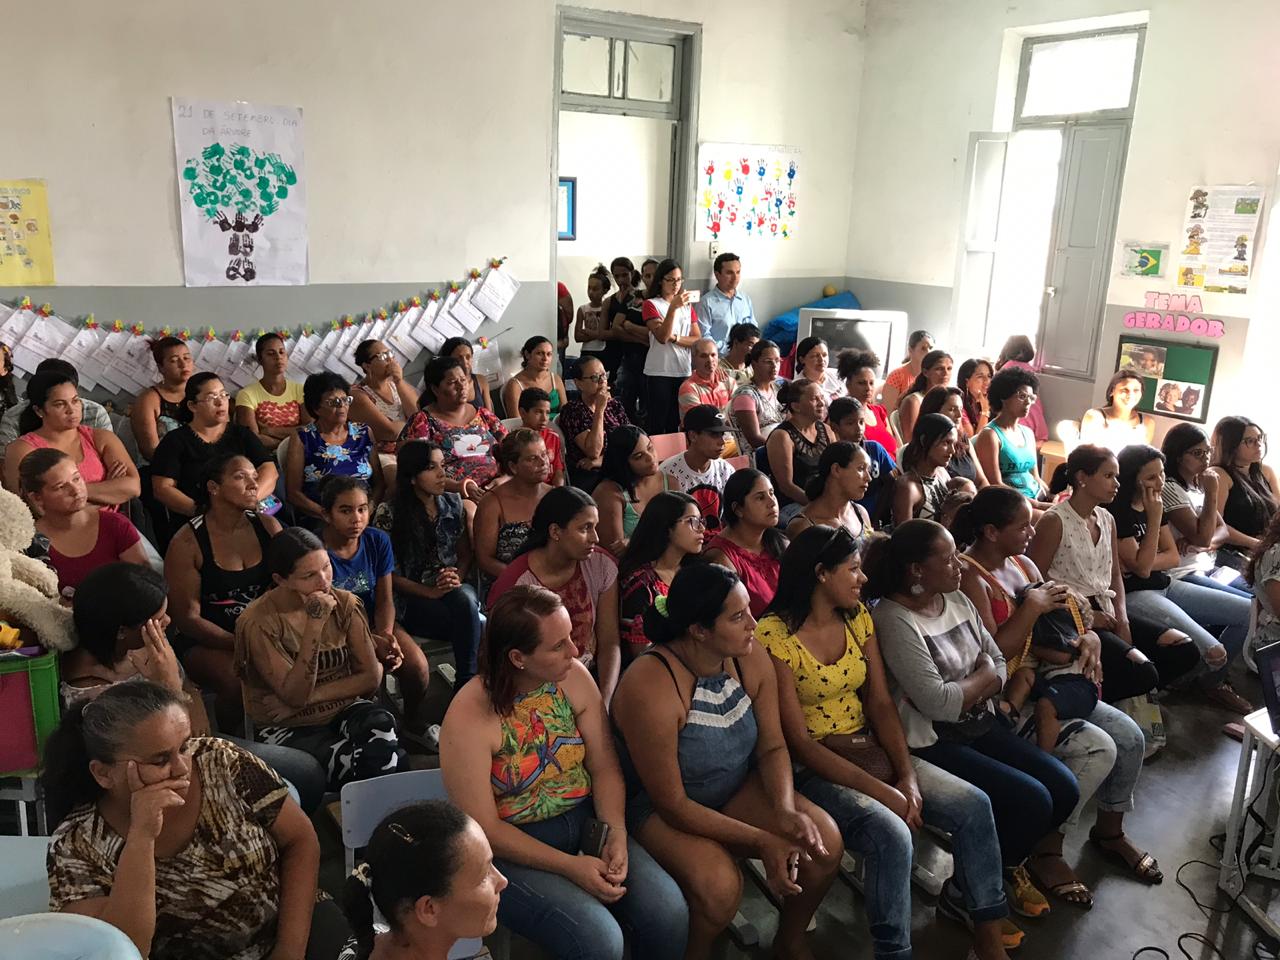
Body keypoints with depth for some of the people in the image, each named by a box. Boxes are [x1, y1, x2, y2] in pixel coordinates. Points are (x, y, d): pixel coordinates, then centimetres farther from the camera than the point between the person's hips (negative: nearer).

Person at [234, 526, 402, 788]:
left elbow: (371, 677, -2)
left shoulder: (344, 604, -3)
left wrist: (310, 696, -14)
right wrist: (315, 624, -29)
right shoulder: (257, 622, -14)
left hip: (344, 710, 4)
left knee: (380, 725, -31)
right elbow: (295, 695, -20)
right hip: (289, 729, -3)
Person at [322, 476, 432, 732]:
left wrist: (386, 635, -23)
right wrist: (373, 643, -25)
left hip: (375, 623, 4)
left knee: (417, 665, -21)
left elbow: (385, 600, -2)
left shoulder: (378, 541, -5)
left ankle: (415, 721, 10)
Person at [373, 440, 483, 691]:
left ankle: (466, 684, -28)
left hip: (454, 590, 4)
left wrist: (457, 578, -9)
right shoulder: (389, 512, -5)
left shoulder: (453, 503, 10)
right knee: (480, 629, -31)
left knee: (465, 600, -35)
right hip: (411, 598, -4)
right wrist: (430, 592, -16)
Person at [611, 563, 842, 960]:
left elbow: (772, 747, -1)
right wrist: (762, 841, -26)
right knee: (720, 886, -31)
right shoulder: (649, 689, -30)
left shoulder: (752, 659, -12)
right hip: (662, 809, -6)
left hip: (739, 789, 6)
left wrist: (786, 810, -21)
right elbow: (672, 804, -24)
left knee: (825, 842, -14)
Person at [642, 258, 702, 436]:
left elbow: (697, 339, 5)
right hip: (659, 372, -4)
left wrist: (675, 338, -11)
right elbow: (662, 336, -15)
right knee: (657, 423, -3)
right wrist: (673, 307, -22)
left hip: (684, 371, 4)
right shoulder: (651, 305, 0)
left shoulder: (687, 305, 14)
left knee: (676, 422, 7)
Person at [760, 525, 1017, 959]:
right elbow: (798, 741, -18)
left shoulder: (857, 616, 5)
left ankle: (986, 924, 14)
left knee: (974, 805, -8)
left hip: (871, 751, 7)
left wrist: (908, 776, -13)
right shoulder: (774, 635, -17)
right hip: (813, 768, -7)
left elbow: (881, 703, 2)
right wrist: (881, 791, -21)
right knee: (891, 835, -31)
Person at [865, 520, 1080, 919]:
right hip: (933, 743, -8)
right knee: (1031, 800, -17)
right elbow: (938, 703, -22)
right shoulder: (895, 620, -20)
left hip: (979, 726, 8)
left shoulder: (957, 600, 6)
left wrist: (966, 694, -12)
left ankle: (1011, 860, 21)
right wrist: (982, 676, -5)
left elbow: (999, 665, 8)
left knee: (1064, 787, -3)